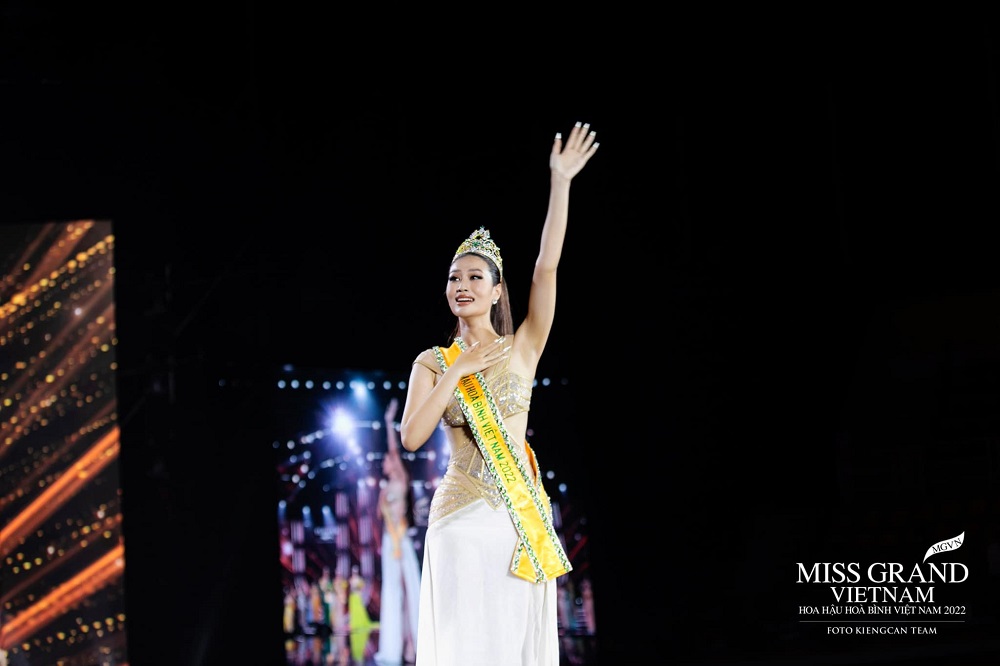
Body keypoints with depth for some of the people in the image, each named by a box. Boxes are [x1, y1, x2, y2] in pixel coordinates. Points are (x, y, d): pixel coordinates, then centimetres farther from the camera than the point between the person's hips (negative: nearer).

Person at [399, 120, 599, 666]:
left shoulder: (522, 349, 5)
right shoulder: (432, 363, 7)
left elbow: (547, 267, -5)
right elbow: (411, 437, -6)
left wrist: (560, 181, -10)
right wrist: (456, 374, -9)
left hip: (523, 517, 1)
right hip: (462, 517, 0)